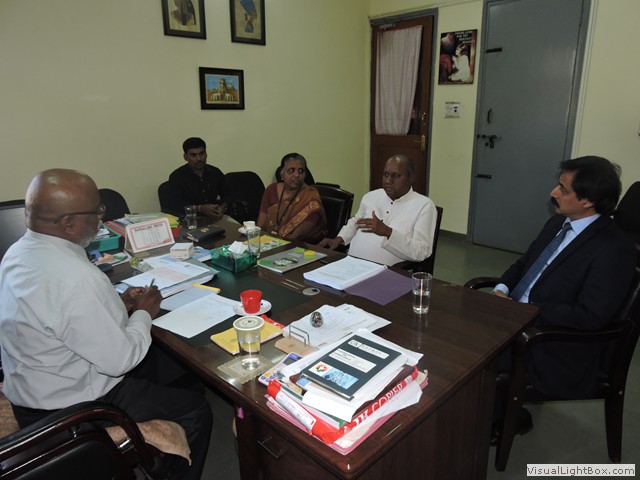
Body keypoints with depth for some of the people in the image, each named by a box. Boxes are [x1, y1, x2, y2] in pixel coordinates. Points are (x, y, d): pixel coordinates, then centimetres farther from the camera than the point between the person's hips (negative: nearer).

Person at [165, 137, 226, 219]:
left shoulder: (216, 173, 11)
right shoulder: (177, 176, -2)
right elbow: (174, 204, -11)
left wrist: (223, 207, -8)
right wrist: (201, 208, -23)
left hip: (216, 220, 4)